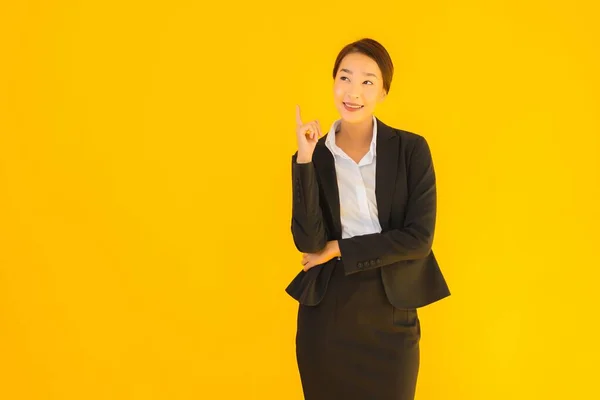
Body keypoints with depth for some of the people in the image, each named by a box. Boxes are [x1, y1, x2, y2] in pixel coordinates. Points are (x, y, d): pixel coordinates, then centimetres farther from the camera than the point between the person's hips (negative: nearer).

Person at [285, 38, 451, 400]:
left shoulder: (412, 149, -5)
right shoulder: (315, 155, -1)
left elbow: (419, 238, -12)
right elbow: (308, 241, -12)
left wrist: (339, 249, -10)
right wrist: (305, 160, -17)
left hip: (390, 311, -1)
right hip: (327, 311, 1)